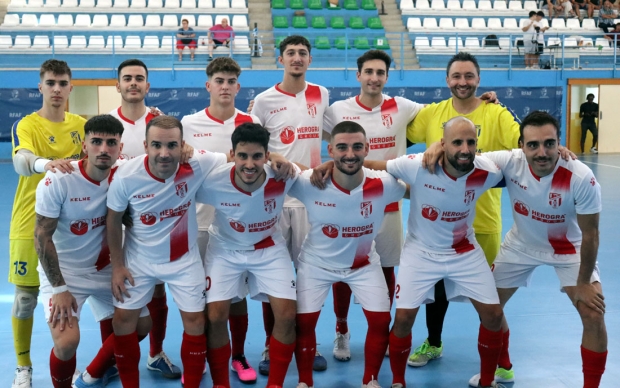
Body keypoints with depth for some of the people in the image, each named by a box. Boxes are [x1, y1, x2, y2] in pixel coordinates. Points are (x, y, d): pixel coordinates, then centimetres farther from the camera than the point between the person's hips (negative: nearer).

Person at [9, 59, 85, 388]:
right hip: (30, 224, -3)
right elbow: (20, 161, -28)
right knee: (25, 297, 3)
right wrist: (45, 163, -50)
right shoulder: (26, 125, -9)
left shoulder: (81, 124, 5)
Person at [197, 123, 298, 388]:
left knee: (287, 315, -10)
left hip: (269, 248, 1)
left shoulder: (283, 177, -28)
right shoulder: (213, 181, -30)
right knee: (215, 317, -8)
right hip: (225, 249, 0)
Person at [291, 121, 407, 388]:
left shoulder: (383, 184, -25)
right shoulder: (309, 183, -29)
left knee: (380, 320, -3)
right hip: (316, 263, -1)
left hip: (364, 264, 1)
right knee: (303, 322, -2)